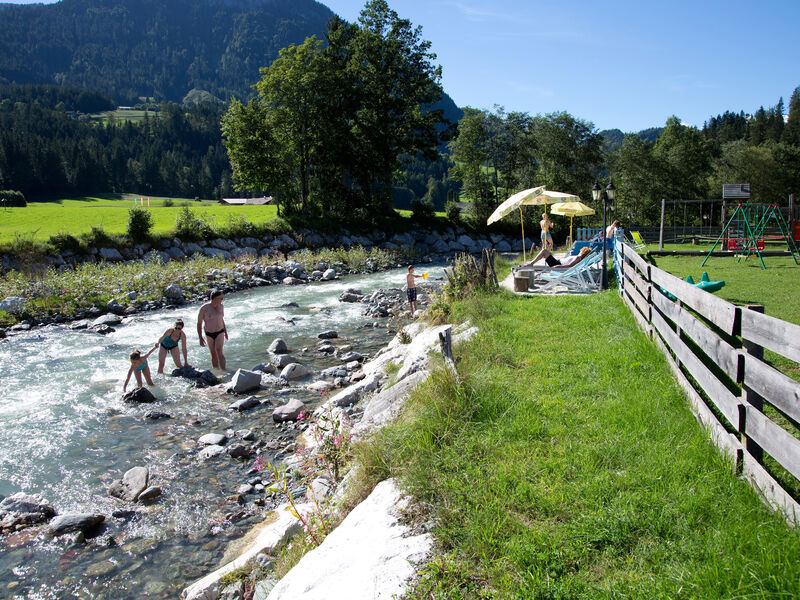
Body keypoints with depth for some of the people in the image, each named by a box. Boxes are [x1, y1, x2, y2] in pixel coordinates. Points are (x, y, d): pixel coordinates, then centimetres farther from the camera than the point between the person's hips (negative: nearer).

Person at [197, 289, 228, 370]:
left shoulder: (221, 306, -2)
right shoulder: (204, 308, -14)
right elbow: (199, 323, -7)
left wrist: (225, 332, 18)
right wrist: (200, 338, -11)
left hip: (220, 332, 1)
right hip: (209, 334, -1)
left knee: (219, 352, -18)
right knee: (214, 355, 7)